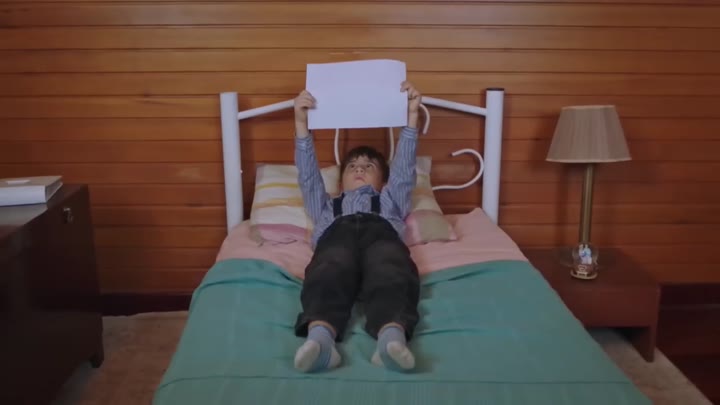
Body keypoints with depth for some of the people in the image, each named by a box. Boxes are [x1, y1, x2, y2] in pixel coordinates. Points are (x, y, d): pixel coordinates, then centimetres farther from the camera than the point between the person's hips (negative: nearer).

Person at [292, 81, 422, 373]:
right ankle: (320, 337, -66)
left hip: (381, 233, 0)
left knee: (391, 276, -39)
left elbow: (404, 166, 33)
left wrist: (411, 114, 24)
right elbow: (307, 173, 32)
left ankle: (393, 336, -66)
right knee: (329, 276, -39)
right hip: (337, 234, 0)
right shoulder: (325, 205, 45)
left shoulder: (390, 199, 45)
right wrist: (301, 121, 22)